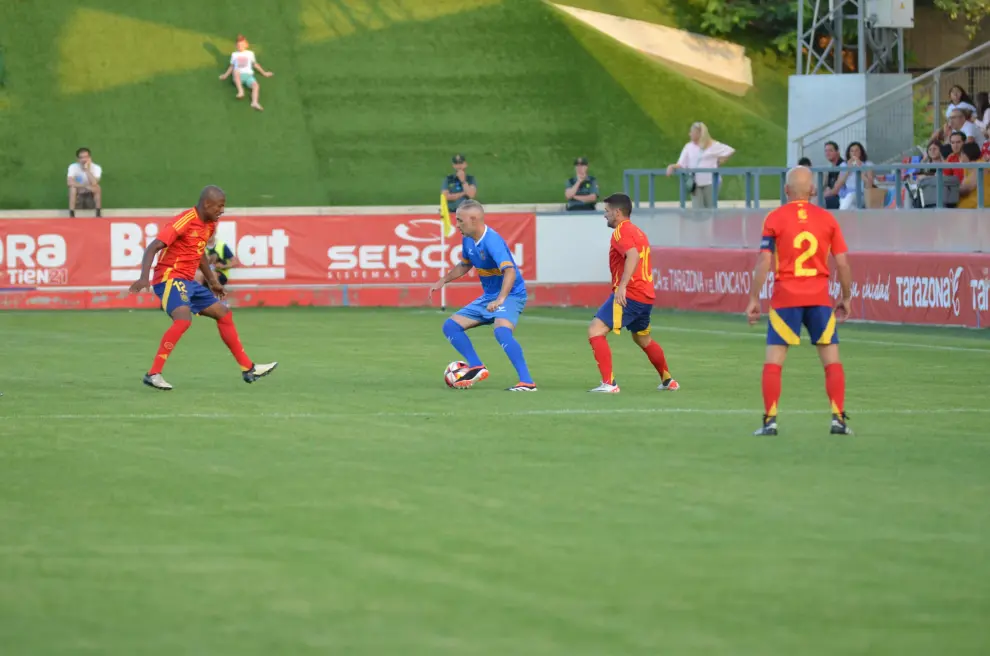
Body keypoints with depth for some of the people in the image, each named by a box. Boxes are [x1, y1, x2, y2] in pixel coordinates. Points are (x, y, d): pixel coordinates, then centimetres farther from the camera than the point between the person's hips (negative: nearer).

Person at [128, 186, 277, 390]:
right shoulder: (184, 222, -18)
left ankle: (248, 369, 22)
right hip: (170, 279, -10)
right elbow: (152, 248, -23)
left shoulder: (209, 225, 9)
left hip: (189, 281, 10)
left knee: (223, 313, 13)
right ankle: (153, 374, -29)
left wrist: (212, 281, 31)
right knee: (183, 319, -31)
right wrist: (144, 278, -35)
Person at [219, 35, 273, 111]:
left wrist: (264, 73, 28)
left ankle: (254, 102, -51)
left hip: (248, 75, 1)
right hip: (238, 76, -1)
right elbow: (231, 66, 26)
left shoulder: (250, 53, 23)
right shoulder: (234, 54, 23)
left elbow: (255, 64, 29)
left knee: (256, 85, -32)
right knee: (236, 71, -40)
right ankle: (241, 91, -50)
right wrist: (225, 75, 16)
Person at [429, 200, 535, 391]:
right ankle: (476, 368, 9)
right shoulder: (468, 240, 1)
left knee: (501, 331, -36)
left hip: (510, 295, -9)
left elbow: (510, 272, -38)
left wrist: (501, 299, -51)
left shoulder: (492, 241, -25)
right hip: (488, 297, 9)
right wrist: (442, 281, 17)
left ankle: (527, 382, -35)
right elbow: (465, 265, 23)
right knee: (450, 326, 7)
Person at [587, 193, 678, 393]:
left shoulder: (621, 231, -9)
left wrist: (622, 286, -33)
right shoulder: (638, 232, 19)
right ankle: (668, 381, 40)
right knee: (643, 339, 29)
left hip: (628, 295, -10)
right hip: (646, 295, 10)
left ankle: (609, 383, -21)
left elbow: (633, 256, -26)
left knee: (595, 331, -13)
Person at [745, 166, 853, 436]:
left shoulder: (775, 218, -1)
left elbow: (764, 261, -6)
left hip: (785, 297, -1)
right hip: (820, 298, 1)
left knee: (773, 361, 4)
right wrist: (846, 298, 14)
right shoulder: (827, 218, 3)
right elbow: (842, 262, 3)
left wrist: (754, 299, -1)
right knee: (832, 360, 8)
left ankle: (770, 420, -3)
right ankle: (839, 419, 2)